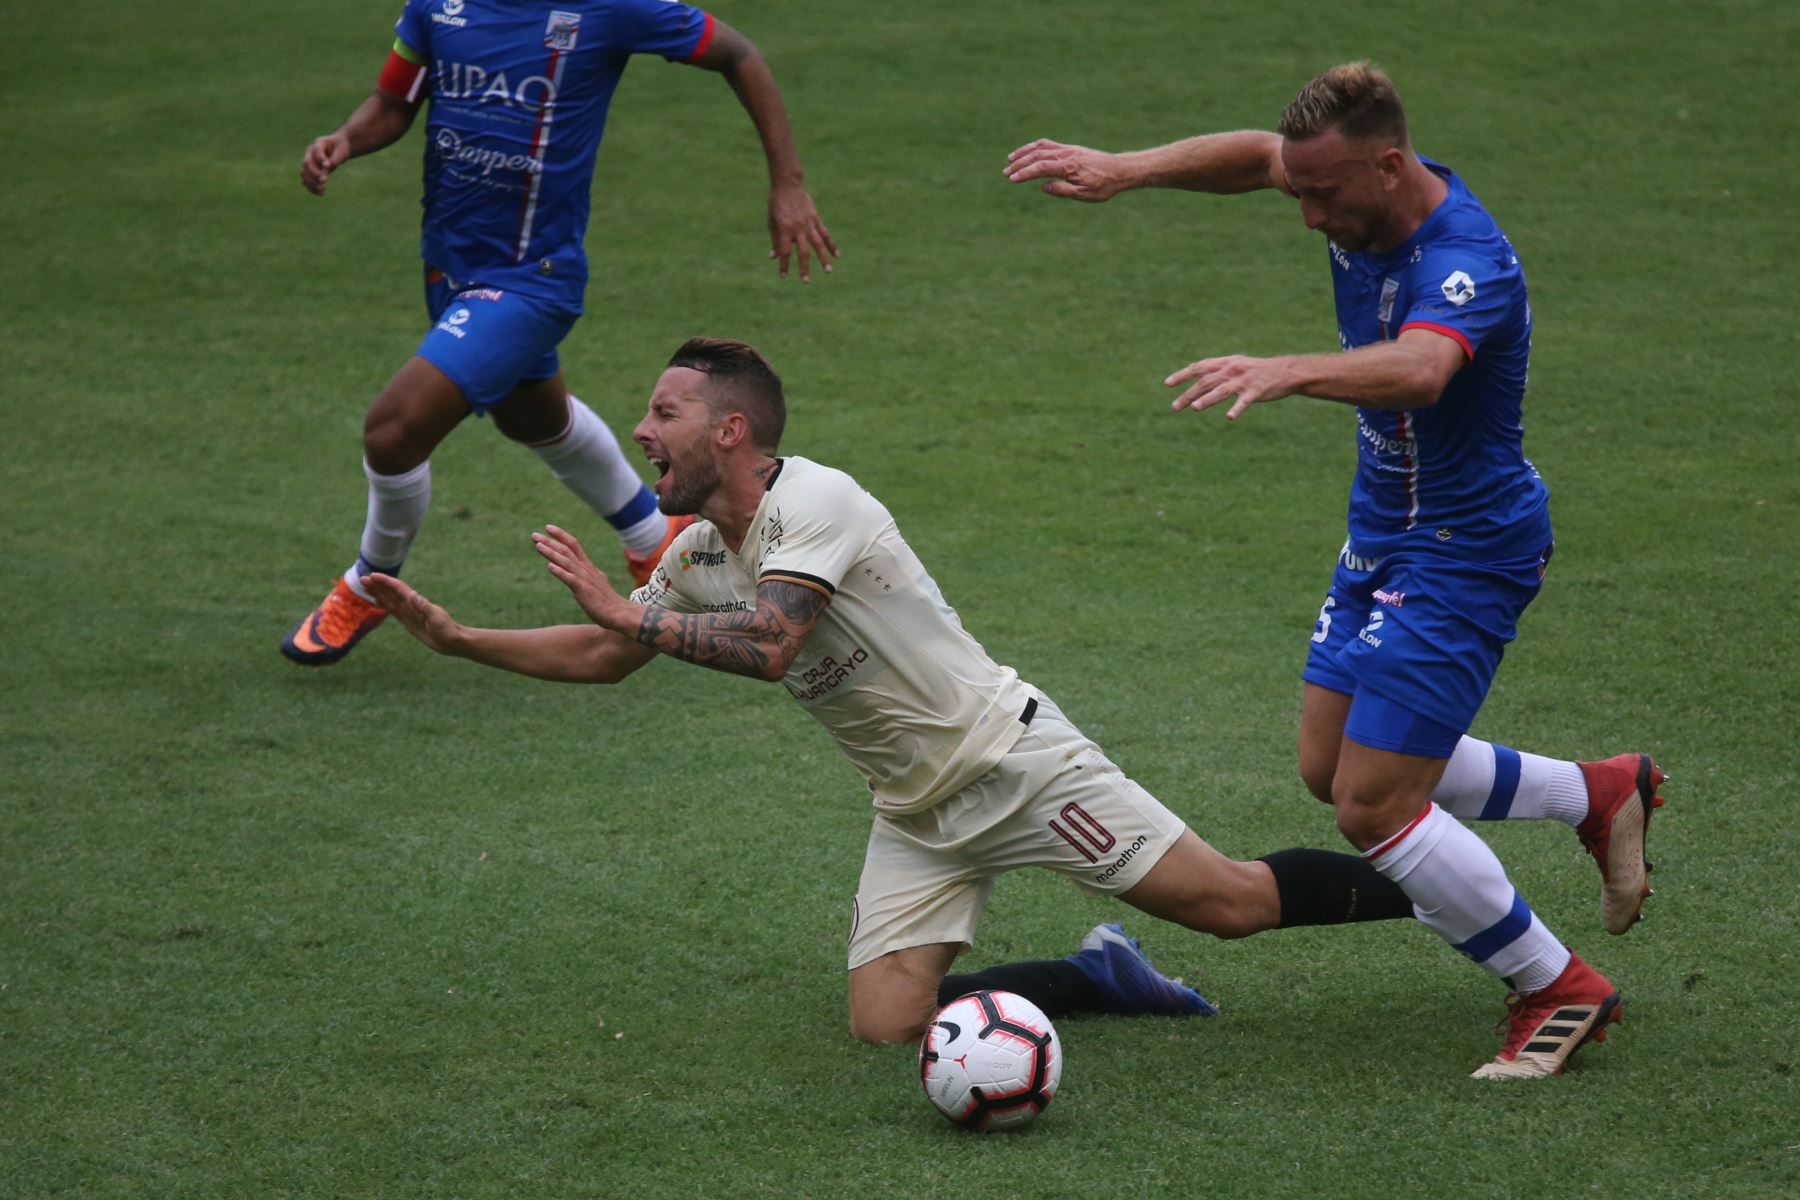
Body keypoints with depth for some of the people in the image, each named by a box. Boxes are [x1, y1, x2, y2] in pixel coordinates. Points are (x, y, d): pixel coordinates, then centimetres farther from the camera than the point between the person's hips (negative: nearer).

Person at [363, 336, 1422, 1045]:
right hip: (919, 813, 8)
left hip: (1010, 757, -7)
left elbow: (769, 645, -32)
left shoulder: (813, 501, -19)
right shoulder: (697, 555, 6)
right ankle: (1099, 978, 8)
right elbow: (602, 658, 18)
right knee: (885, 1024, -9)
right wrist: (451, 635, 14)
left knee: (1232, 904, -10)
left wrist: (632, 616, -23)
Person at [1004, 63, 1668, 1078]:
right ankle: (1598, 795, 32)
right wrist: (1125, 170, -3)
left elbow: (1420, 370, -52)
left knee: (1373, 806, -10)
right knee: (1335, 767, 17)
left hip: (1462, 555, -10)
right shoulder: (1366, 197, -5)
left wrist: (1287, 372, -68)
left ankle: (1561, 991, 9)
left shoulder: (1464, 262, -31)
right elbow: (1259, 156, 12)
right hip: (1386, 537, 10)